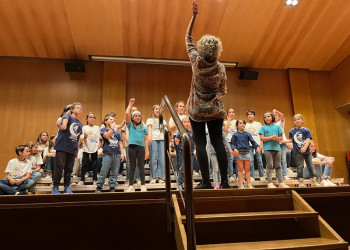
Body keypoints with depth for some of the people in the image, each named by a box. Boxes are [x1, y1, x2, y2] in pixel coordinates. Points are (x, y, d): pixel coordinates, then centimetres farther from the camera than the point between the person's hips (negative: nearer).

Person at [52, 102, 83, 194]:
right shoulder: (68, 116, 1)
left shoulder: (80, 124, 17)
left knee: (69, 169, 8)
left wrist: (77, 150, 16)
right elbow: (65, 119, -24)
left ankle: (67, 187, 18)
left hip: (72, 149, 5)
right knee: (59, 168, -2)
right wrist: (63, 125, -46)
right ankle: (55, 187, 9)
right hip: (62, 147, -5)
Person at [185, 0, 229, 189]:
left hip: (196, 109, -1)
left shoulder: (196, 62, -8)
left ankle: (206, 182, -1)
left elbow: (188, 38, 3)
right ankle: (225, 181, 4)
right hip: (215, 109, 2)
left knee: (200, 144, 0)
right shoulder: (221, 68, -5)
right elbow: (223, 91, 3)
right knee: (218, 142, 3)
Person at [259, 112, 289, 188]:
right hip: (268, 148, -2)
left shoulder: (277, 127, 12)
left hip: (277, 148, 3)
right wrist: (271, 137, -13)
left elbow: (281, 138, 10)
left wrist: (276, 138, -11)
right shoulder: (263, 127, 6)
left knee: (278, 166, 8)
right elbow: (262, 138, -4)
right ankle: (270, 183, 0)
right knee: (269, 165, -3)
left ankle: (281, 182, 13)